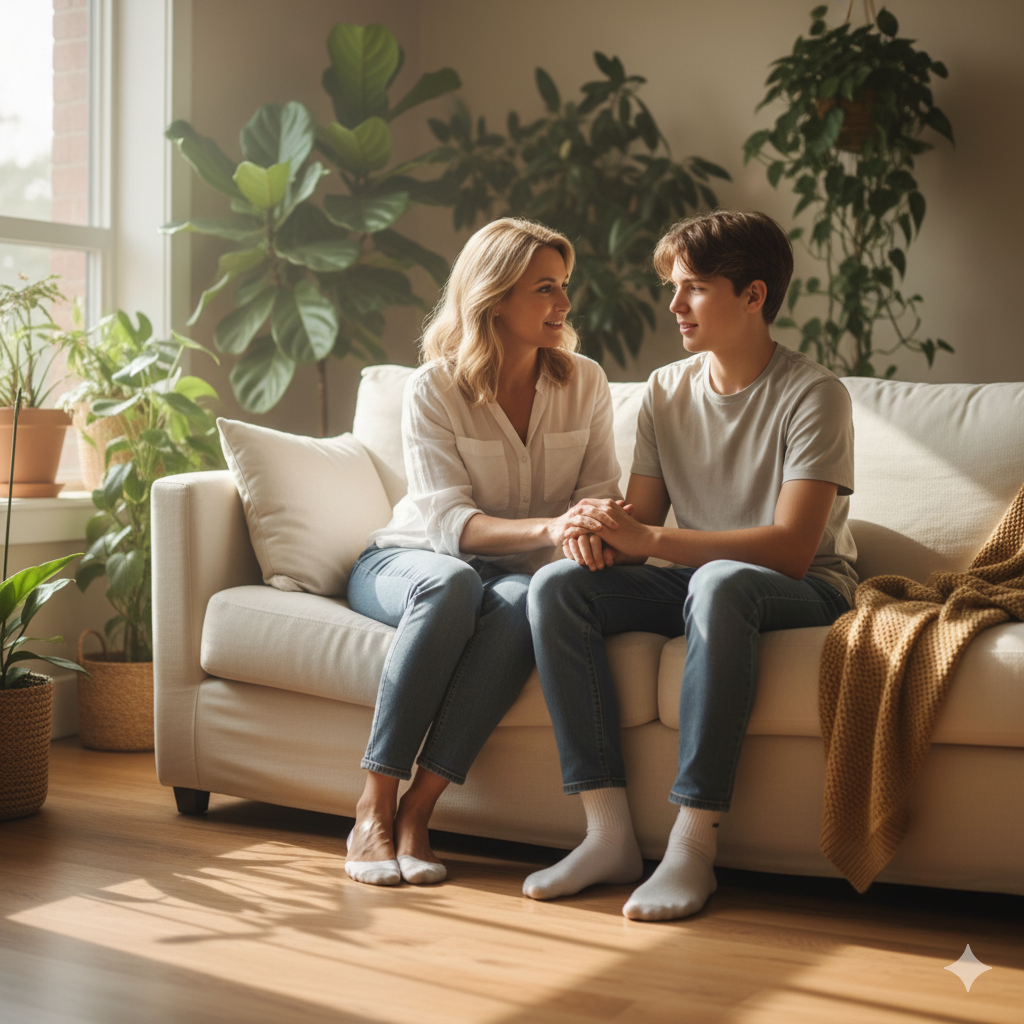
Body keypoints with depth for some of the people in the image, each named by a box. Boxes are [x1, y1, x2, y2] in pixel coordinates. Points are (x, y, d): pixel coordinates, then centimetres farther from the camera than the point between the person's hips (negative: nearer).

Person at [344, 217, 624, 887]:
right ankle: (374, 811, -33)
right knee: (451, 584, -39)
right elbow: (447, 522, -21)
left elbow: (600, 494, -2)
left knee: (524, 600, -36)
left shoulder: (586, 385, 0)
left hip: (516, 574, 2)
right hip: (407, 562, -2)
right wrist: (547, 528, -38)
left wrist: (588, 530, -28)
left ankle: (416, 813, -34)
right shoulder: (433, 389, -12)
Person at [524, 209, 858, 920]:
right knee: (557, 584, -20)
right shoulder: (667, 390, 8)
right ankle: (610, 833, -23)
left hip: (807, 592, -5)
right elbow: (641, 523, 7)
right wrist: (600, 534, -19)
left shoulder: (814, 396, -11)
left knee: (720, 582, -40)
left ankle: (694, 845, -36)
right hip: (694, 579, 6)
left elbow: (789, 549, -22)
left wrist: (649, 539, -30)